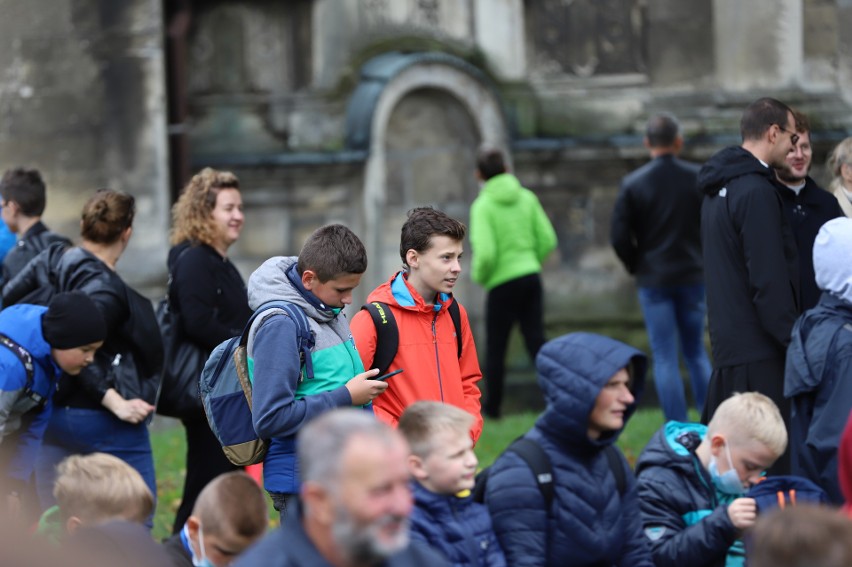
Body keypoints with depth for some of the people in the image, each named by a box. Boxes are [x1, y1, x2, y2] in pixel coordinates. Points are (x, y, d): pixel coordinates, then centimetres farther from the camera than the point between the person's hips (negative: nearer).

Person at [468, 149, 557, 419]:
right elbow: (548, 240, 4)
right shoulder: (527, 198, 4)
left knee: (495, 348, 10)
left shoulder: (483, 205, -11)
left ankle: (492, 405, 20)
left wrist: (479, 275, 0)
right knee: (536, 342, 4)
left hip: (503, 283, -4)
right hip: (531, 277, 4)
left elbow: (485, 252, -19)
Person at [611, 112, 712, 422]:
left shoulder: (633, 184, -7)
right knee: (696, 353, 14)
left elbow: (619, 236, -7)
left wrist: (637, 266, 9)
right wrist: (703, 261, 12)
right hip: (693, 277, 2)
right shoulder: (698, 178, -3)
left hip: (653, 280, -2)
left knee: (665, 359, 2)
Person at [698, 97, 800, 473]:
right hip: (759, 350, -10)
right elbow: (769, 281, -19)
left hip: (727, 341, 10)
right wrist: (794, 340, -14)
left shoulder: (719, 189, 15)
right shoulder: (757, 192, -15)